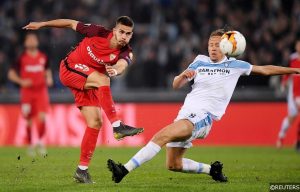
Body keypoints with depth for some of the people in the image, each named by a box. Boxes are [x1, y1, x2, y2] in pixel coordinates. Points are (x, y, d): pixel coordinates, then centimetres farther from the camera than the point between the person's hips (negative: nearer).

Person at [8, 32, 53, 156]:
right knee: (29, 120, 2)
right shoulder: (22, 58, -1)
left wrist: (49, 79, 1)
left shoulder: (43, 57, 7)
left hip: (41, 91, 1)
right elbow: (11, 74, 2)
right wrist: (21, 81, -14)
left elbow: (47, 71, 22)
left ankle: (40, 142, 5)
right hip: (27, 92, -1)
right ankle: (30, 145, 17)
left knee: (42, 117, -14)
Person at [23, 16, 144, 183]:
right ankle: (117, 126, -39)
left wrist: (115, 70, -63)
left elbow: (122, 65, -38)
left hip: (87, 83, 4)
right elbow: (71, 23, -5)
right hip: (69, 69, -4)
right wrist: (41, 24, -2)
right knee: (102, 80, -31)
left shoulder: (125, 52, -14)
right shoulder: (99, 32, -18)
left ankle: (82, 169, 5)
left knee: (95, 122, -5)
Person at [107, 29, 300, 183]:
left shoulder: (234, 65, 8)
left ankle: (124, 170, -34)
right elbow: (176, 85, 14)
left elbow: (265, 69, 18)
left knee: (162, 135, -27)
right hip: (186, 113, 6)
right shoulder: (200, 62, 16)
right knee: (173, 165, 4)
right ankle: (212, 169, 24)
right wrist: (183, 76, -9)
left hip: (203, 116, -6)